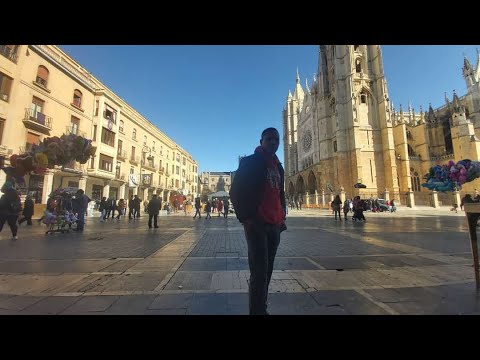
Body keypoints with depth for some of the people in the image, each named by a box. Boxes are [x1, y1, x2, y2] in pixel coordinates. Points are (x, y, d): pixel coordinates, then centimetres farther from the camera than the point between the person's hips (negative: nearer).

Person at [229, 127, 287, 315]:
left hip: (274, 225, 7)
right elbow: (235, 192, -6)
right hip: (256, 224, -6)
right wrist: (245, 218, -12)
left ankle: (262, 308, 29)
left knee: (267, 270, 14)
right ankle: (258, 311, 7)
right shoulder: (250, 162, -2)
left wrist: (282, 217, 13)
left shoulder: (278, 167, 18)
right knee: (259, 271, -7)